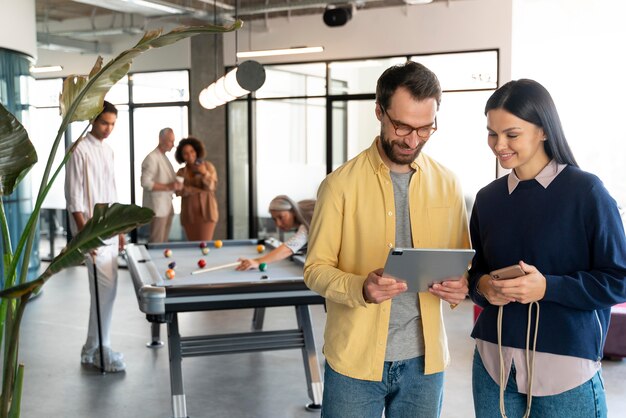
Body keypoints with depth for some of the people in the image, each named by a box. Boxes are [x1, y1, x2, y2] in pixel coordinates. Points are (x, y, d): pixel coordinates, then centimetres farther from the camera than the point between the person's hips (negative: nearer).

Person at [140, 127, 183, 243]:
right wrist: (168, 187, -21)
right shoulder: (152, 158, -11)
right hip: (157, 208, -9)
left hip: (167, 207, 9)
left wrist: (176, 185, 6)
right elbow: (145, 183, -19)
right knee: (156, 243, -9)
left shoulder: (165, 158, 18)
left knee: (164, 241, 10)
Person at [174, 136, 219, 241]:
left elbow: (211, 187, -6)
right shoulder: (181, 172, 10)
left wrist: (205, 173, -22)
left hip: (206, 210, -3)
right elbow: (179, 191, -6)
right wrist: (199, 190, -13)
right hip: (189, 213, 3)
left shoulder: (208, 166, 4)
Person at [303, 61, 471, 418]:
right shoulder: (341, 184, -8)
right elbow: (317, 269, -6)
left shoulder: (448, 184, 3)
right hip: (355, 358, -3)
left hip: (424, 359, 3)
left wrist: (460, 285, -9)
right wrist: (361, 289, -25)